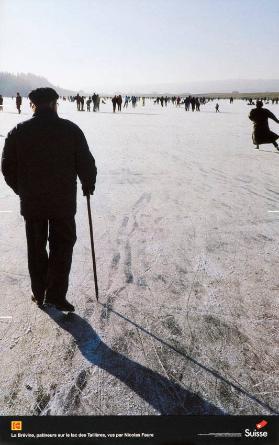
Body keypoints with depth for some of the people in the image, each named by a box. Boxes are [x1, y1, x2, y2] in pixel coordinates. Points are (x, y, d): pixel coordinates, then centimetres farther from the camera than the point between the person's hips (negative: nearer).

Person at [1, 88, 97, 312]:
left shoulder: (18, 132, -1)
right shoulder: (70, 129, -5)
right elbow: (86, 163, -4)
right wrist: (88, 185, 13)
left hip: (31, 203, 2)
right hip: (63, 202, -2)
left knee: (36, 248, 16)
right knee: (62, 247, 10)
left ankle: (39, 294, 26)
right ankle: (56, 294, 9)